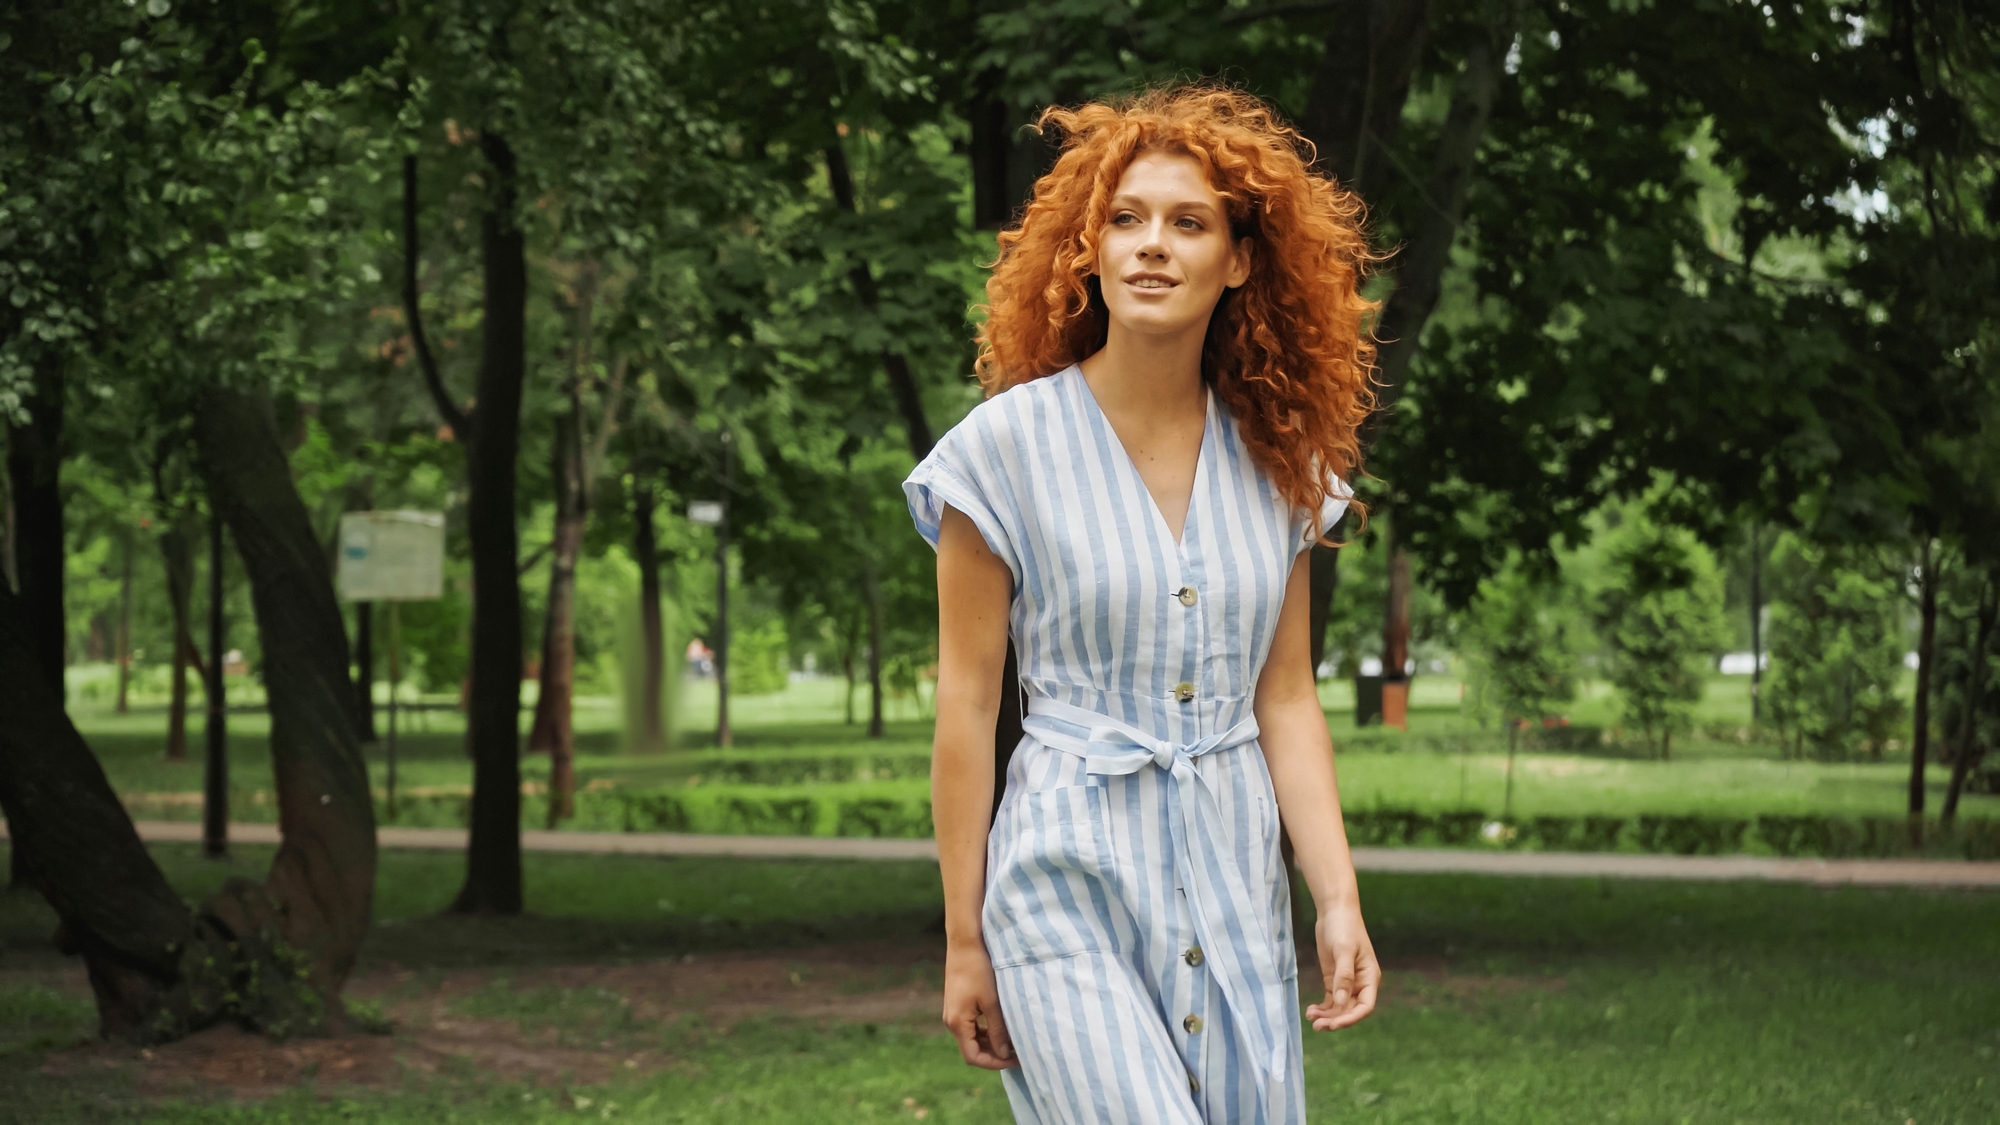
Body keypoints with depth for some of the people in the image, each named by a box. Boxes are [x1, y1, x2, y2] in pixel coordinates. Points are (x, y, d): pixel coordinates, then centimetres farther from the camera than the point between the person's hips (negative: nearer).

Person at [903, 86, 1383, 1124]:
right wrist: (964, 943, -3)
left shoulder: (1275, 462, 7)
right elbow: (965, 708, -4)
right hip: (1071, 878, -4)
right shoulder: (1010, 447, -5)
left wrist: (1337, 898, -2)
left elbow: (1285, 698, 9)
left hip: (1235, 880, 5)